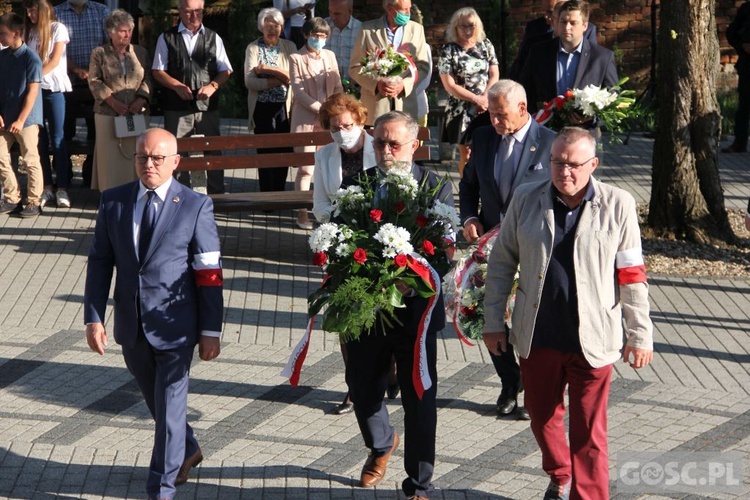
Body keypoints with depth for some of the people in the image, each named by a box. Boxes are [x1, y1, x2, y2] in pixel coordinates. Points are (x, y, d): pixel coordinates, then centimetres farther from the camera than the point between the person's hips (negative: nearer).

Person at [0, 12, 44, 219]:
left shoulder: (31, 58, -12)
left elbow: (32, 91, -13)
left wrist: (21, 120, -15)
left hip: (26, 119, -6)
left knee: (31, 161, 0)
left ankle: (33, 202, 8)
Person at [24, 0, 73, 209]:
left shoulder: (58, 29, 0)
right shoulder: (29, 31, 13)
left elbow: (54, 61, -6)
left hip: (54, 89, -4)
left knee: (57, 138, -4)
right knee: (40, 138, 2)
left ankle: (62, 188, -3)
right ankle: (46, 187, 6)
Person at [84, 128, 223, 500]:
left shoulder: (195, 206, -7)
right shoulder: (112, 201, 2)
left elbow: (210, 274, -6)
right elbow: (99, 263, 4)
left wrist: (211, 330, -8)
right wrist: (93, 318, -4)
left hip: (175, 326, -4)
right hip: (131, 326, 4)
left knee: (169, 406, 0)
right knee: (155, 400, 21)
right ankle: (187, 450, 47)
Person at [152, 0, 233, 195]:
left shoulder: (213, 38, 11)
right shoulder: (167, 38, 5)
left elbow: (225, 71, 9)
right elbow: (158, 71, 5)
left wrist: (212, 86, -11)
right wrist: (177, 86, -12)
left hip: (208, 106, 1)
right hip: (177, 107, -1)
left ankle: (217, 197, 10)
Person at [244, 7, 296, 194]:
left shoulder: (289, 47, 5)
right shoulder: (253, 48, 0)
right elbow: (250, 82, -11)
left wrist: (267, 69, -16)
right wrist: (280, 79, -15)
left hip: (285, 108, 1)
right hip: (262, 108, -1)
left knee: (284, 151, 4)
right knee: (265, 152, 3)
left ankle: (279, 194, 18)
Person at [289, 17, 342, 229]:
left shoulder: (330, 56, 12)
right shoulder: (296, 58, -2)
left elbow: (338, 87, 11)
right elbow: (298, 91, -9)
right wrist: (321, 109, -15)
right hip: (305, 120, -4)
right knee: (306, 167, -6)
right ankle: (302, 213, -1)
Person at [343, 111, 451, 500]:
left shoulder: (437, 189, -5)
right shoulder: (354, 186, 2)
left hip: (416, 311, -2)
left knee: (420, 401, 5)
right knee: (362, 391, 15)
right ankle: (381, 445, 48)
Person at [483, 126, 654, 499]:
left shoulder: (617, 205, -6)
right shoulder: (526, 199, 0)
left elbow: (632, 276, -3)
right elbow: (501, 263, 6)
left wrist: (639, 334, -2)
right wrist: (493, 322, 6)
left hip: (592, 338, -3)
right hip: (537, 335, 3)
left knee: (588, 433, 3)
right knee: (542, 416, 20)